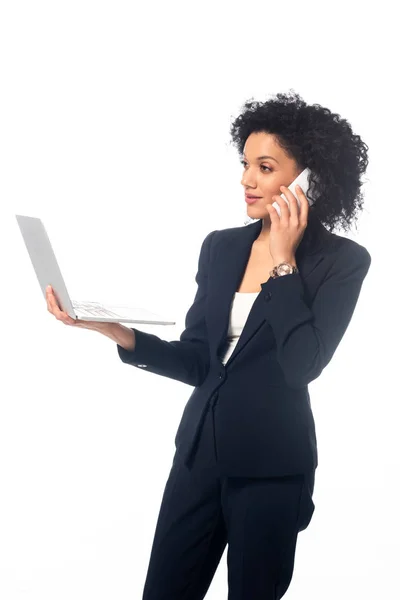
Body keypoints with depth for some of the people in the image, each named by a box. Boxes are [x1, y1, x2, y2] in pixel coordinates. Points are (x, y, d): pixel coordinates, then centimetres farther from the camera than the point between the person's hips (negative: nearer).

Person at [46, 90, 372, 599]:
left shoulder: (342, 261, -8)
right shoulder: (221, 247, 6)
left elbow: (302, 365, -20)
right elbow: (196, 362, 5)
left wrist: (283, 260, -17)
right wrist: (116, 332, -10)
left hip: (270, 466, -4)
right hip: (199, 450, 4)